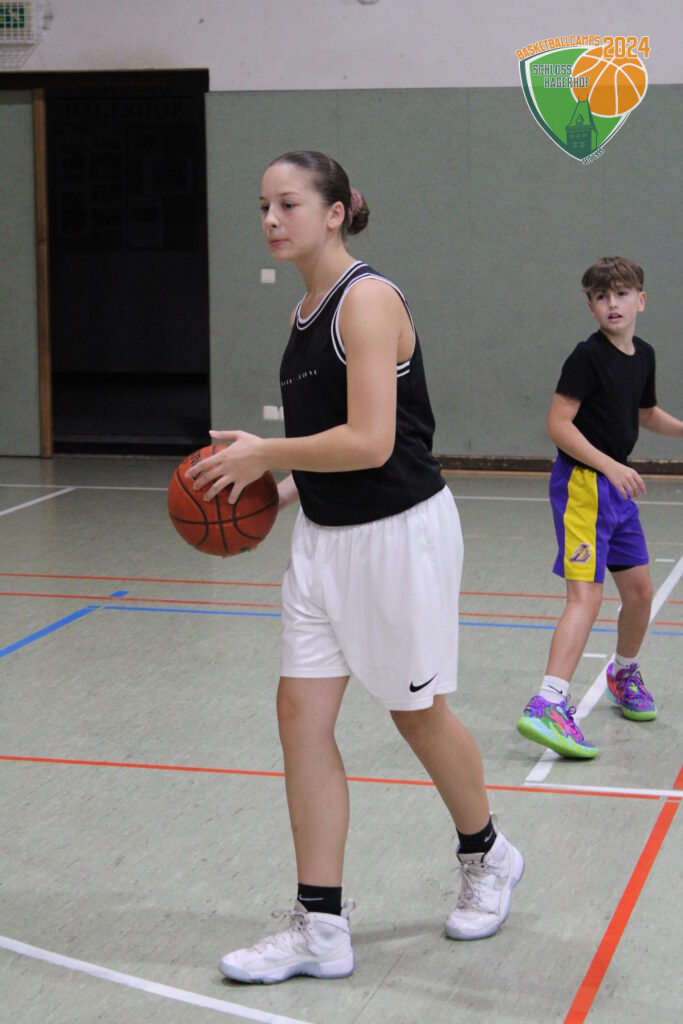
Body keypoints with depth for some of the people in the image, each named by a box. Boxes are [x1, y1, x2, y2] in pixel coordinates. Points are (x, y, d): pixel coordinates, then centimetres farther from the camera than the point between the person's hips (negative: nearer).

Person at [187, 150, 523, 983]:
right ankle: (320, 928, 7)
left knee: (417, 712, 9)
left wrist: (263, 454, -17)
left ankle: (487, 858, 37)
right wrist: (285, 487, 5)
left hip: (399, 533, -8)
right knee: (301, 709, 1)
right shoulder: (304, 313, 9)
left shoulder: (368, 299, -18)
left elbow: (370, 443, -26)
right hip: (325, 536, 8)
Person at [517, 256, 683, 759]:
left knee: (640, 590, 15)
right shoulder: (588, 356, -14)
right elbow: (559, 423, -19)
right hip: (582, 483, -8)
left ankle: (624, 674, 41)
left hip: (618, 486, 8)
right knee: (586, 595, -18)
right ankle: (547, 705, -27)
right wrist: (610, 465, -25)